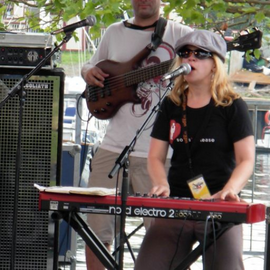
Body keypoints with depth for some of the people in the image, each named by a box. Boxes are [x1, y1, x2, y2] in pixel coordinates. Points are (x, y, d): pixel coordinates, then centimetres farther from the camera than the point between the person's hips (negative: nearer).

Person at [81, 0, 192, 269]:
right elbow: (90, 67, 28)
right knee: (95, 229, 5)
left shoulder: (180, 35, 3)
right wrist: (89, 73, 5)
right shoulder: (115, 32, 16)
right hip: (113, 147, 4)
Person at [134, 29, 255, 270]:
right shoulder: (171, 105, 13)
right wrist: (161, 185, -9)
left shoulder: (232, 106, 1)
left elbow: (246, 160, -4)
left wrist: (229, 190, -23)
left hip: (220, 207, -4)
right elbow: (155, 157, 12)